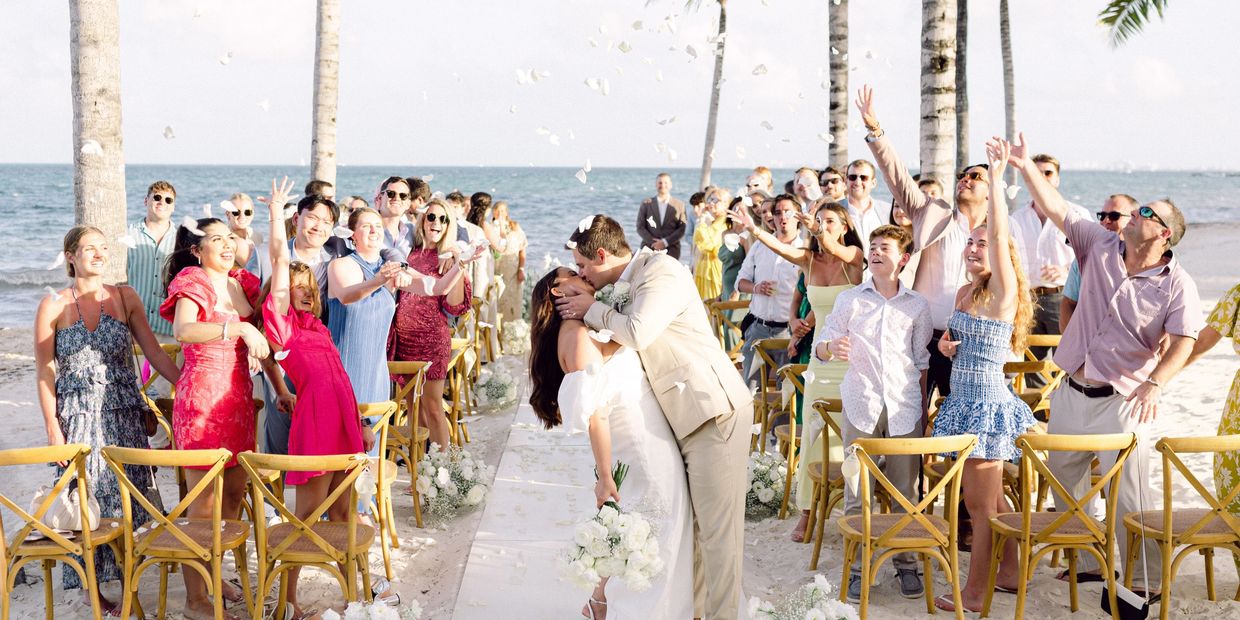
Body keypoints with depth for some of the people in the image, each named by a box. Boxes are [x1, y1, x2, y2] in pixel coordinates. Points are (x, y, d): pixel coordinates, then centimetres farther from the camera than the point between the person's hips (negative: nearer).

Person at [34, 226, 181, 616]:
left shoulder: (125, 299, 4)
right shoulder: (53, 306, -2)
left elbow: (154, 353, 4)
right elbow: (44, 371, -2)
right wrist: (52, 427, -7)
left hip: (124, 414, 2)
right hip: (79, 417, -2)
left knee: (125, 498, 2)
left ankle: (123, 578, 11)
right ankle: (90, 586, 12)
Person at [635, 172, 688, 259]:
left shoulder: (679, 205, 8)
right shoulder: (646, 204, 10)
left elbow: (681, 230, 2)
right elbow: (640, 227, 6)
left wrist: (665, 242, -11)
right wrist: (653, 242, -10)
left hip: (671, 250, -1)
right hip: (649, 249, 1)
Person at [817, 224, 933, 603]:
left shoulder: (917, 306, 11)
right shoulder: (849, 300, 9)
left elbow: (922, 362, 13)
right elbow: (820, 344, 6)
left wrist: (924, 410, 8)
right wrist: (830, 349, -18)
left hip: (904, 408, 0)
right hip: (861, 405, 0)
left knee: (905, 490, 2)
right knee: (857, 491, -2)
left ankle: (906, 564, 12)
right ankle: (858, 568, 5)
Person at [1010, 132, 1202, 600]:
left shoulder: (1177, 284, -10)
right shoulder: (1101, 248, 2)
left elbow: (1184, 343, -18)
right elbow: (1056, 209, -1)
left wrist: (1154, 385, -34)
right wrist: (1026, 167, -12)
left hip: (1122, 402, -5)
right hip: (1071, 393, 6)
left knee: (1129, 492, -6)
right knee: (1064, 481, 15)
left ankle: (1144, 582, 6)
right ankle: (1084, 561, 31)